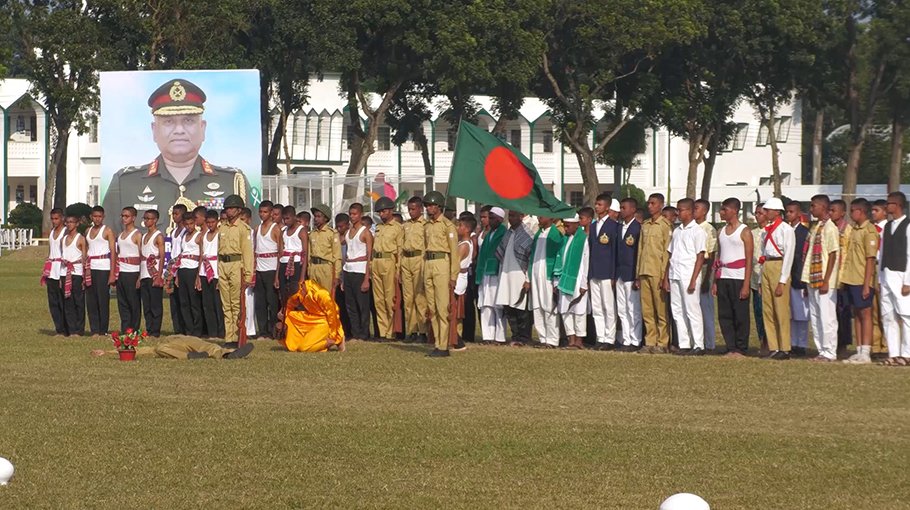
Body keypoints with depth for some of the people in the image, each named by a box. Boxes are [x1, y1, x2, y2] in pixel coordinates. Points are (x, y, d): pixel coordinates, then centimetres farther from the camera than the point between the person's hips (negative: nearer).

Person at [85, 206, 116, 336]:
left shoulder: (108, 231, -1)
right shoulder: (88, 231, 16)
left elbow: (113, 252, -5)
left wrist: (112, 274, -12)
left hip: (103, 268, -5)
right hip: (90, 268, 5)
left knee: (103, 299, -5)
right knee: (90, 300, 2)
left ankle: (103, 331, 0)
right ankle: (94, 330, 6)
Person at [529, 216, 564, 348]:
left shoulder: (556, 234, -7)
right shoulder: (538, 234, 16)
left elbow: (559, 257, -10)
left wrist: (556, 281, -15)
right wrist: (529, 278, 12)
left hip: (548, 276, -7)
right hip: (536, 276, 7)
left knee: (549, 309, -6)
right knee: (537, 309, 7)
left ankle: (552, 340, -3)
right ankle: (543, 339, 12)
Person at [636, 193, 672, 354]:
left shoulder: (666, 225, -4)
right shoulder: (645, 225, 16)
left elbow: (667, 252, -7)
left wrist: (664, 276, -12)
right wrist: (638, 275, 13)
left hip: (658, 273, -6)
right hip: (644, 273, 6)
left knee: (661, 309, -3)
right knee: (646, 310, 5)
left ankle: (662, 343, 0)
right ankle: (650, 342, 9)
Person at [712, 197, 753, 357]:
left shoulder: (744, 232, -4)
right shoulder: (721, 232, 15)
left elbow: (749, 260, -7)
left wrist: (746, 285, -13)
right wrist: (715, 282, 10)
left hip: (738, 278, -6)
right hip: (723, 278, 6)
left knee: (740, 315, -3)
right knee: (724, 315, 3)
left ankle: (741, 349, 2)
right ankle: (731, 348, 8)